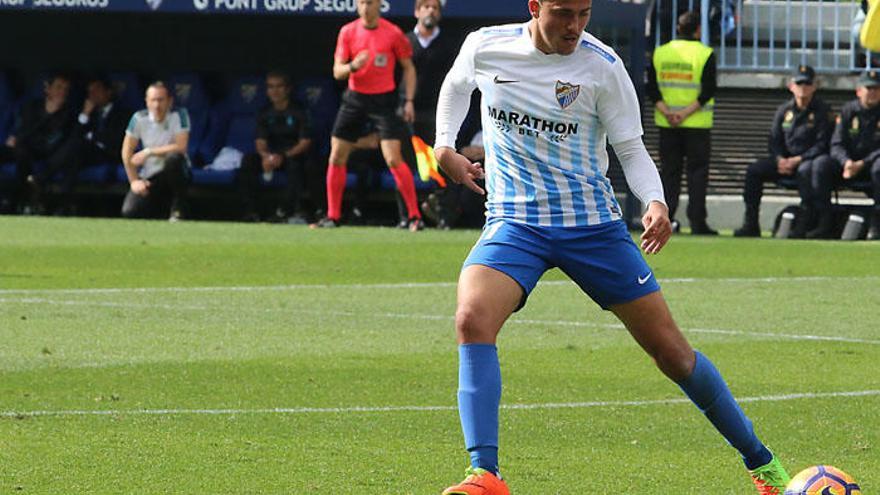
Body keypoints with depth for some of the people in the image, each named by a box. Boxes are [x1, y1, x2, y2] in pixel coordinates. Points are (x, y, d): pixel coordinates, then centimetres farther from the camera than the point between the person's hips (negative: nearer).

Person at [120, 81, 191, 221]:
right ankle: (163, 204, 15)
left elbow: (181, 147, -21)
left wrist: (148, 152, -19)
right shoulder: (139, 119, -5)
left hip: (174, 173, -3)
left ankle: (178, 209, -19)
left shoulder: (179, 115, -11)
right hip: (150, 177, 3)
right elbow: (127, 152, 0)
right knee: (129, 212, -20)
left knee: (173, 157, -38)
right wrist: (134, 181, -7)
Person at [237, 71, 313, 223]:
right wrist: (266, 156, -26)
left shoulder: (297, 112, -6)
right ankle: (250, 212, -27)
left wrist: (284, 156, -27)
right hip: (271, 155, 4)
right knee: (248, 160, -23)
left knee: (295, 164, -39)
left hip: (293, 154, -4)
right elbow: (260, 142, -1)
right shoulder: (265, 113, 6)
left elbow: (305, 142, -12)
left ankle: (286, 210, -37)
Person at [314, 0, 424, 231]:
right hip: (355, 97, 4)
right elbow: (337, 71, 0)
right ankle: (332, 216, 13)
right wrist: (353, 66, -23)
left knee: (393, 159, -13)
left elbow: (408, 67, 4)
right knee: (337, 157, 2)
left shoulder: (393, 34, -6)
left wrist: (409, 101, -5)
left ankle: (415, 216, -6)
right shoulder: (347, 32, 1)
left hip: (384, 100, -4)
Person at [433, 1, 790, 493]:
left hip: (593, 225, -1)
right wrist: (445, 146, 7)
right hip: (515, 222, 1)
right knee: (473, 319, -28)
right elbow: (456, 85, 21)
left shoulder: (601, 64, -9)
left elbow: (630, 148, -2)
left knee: (670, 348, 2)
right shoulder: (485, 47, -3)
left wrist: (656, 201, -20)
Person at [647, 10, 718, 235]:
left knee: (669, 172, 8)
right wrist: (686, 113, -13)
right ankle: (697, 222, -4)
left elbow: (652, 88, 1)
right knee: (697, 171, 1)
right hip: (697, 124, -3)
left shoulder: (660, 52, 7)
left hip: (666, 124, 3)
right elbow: (708, 90, -12)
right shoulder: (705, 54, -5)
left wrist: (666, 112, -8)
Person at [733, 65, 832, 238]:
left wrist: (797, 160, -20)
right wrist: (780, 159, -9)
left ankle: (804, 225, -37)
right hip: (785, 159, 6)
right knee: (754, 170, -14)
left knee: (805, 171, -40)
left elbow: (822, 145, -11)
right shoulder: (784, 110, 13)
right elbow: (774, 141, 13)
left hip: (810, 159, -6)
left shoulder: (822, 111, -4)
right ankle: (751, 224, -14)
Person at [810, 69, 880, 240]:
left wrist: (862, 164, -24)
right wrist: (846, 162, -22)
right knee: (822, 166, -23)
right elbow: (837, 145, 0)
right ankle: (825, 223, -23)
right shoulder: (848, 111, 3)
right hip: (849, 159, 3)